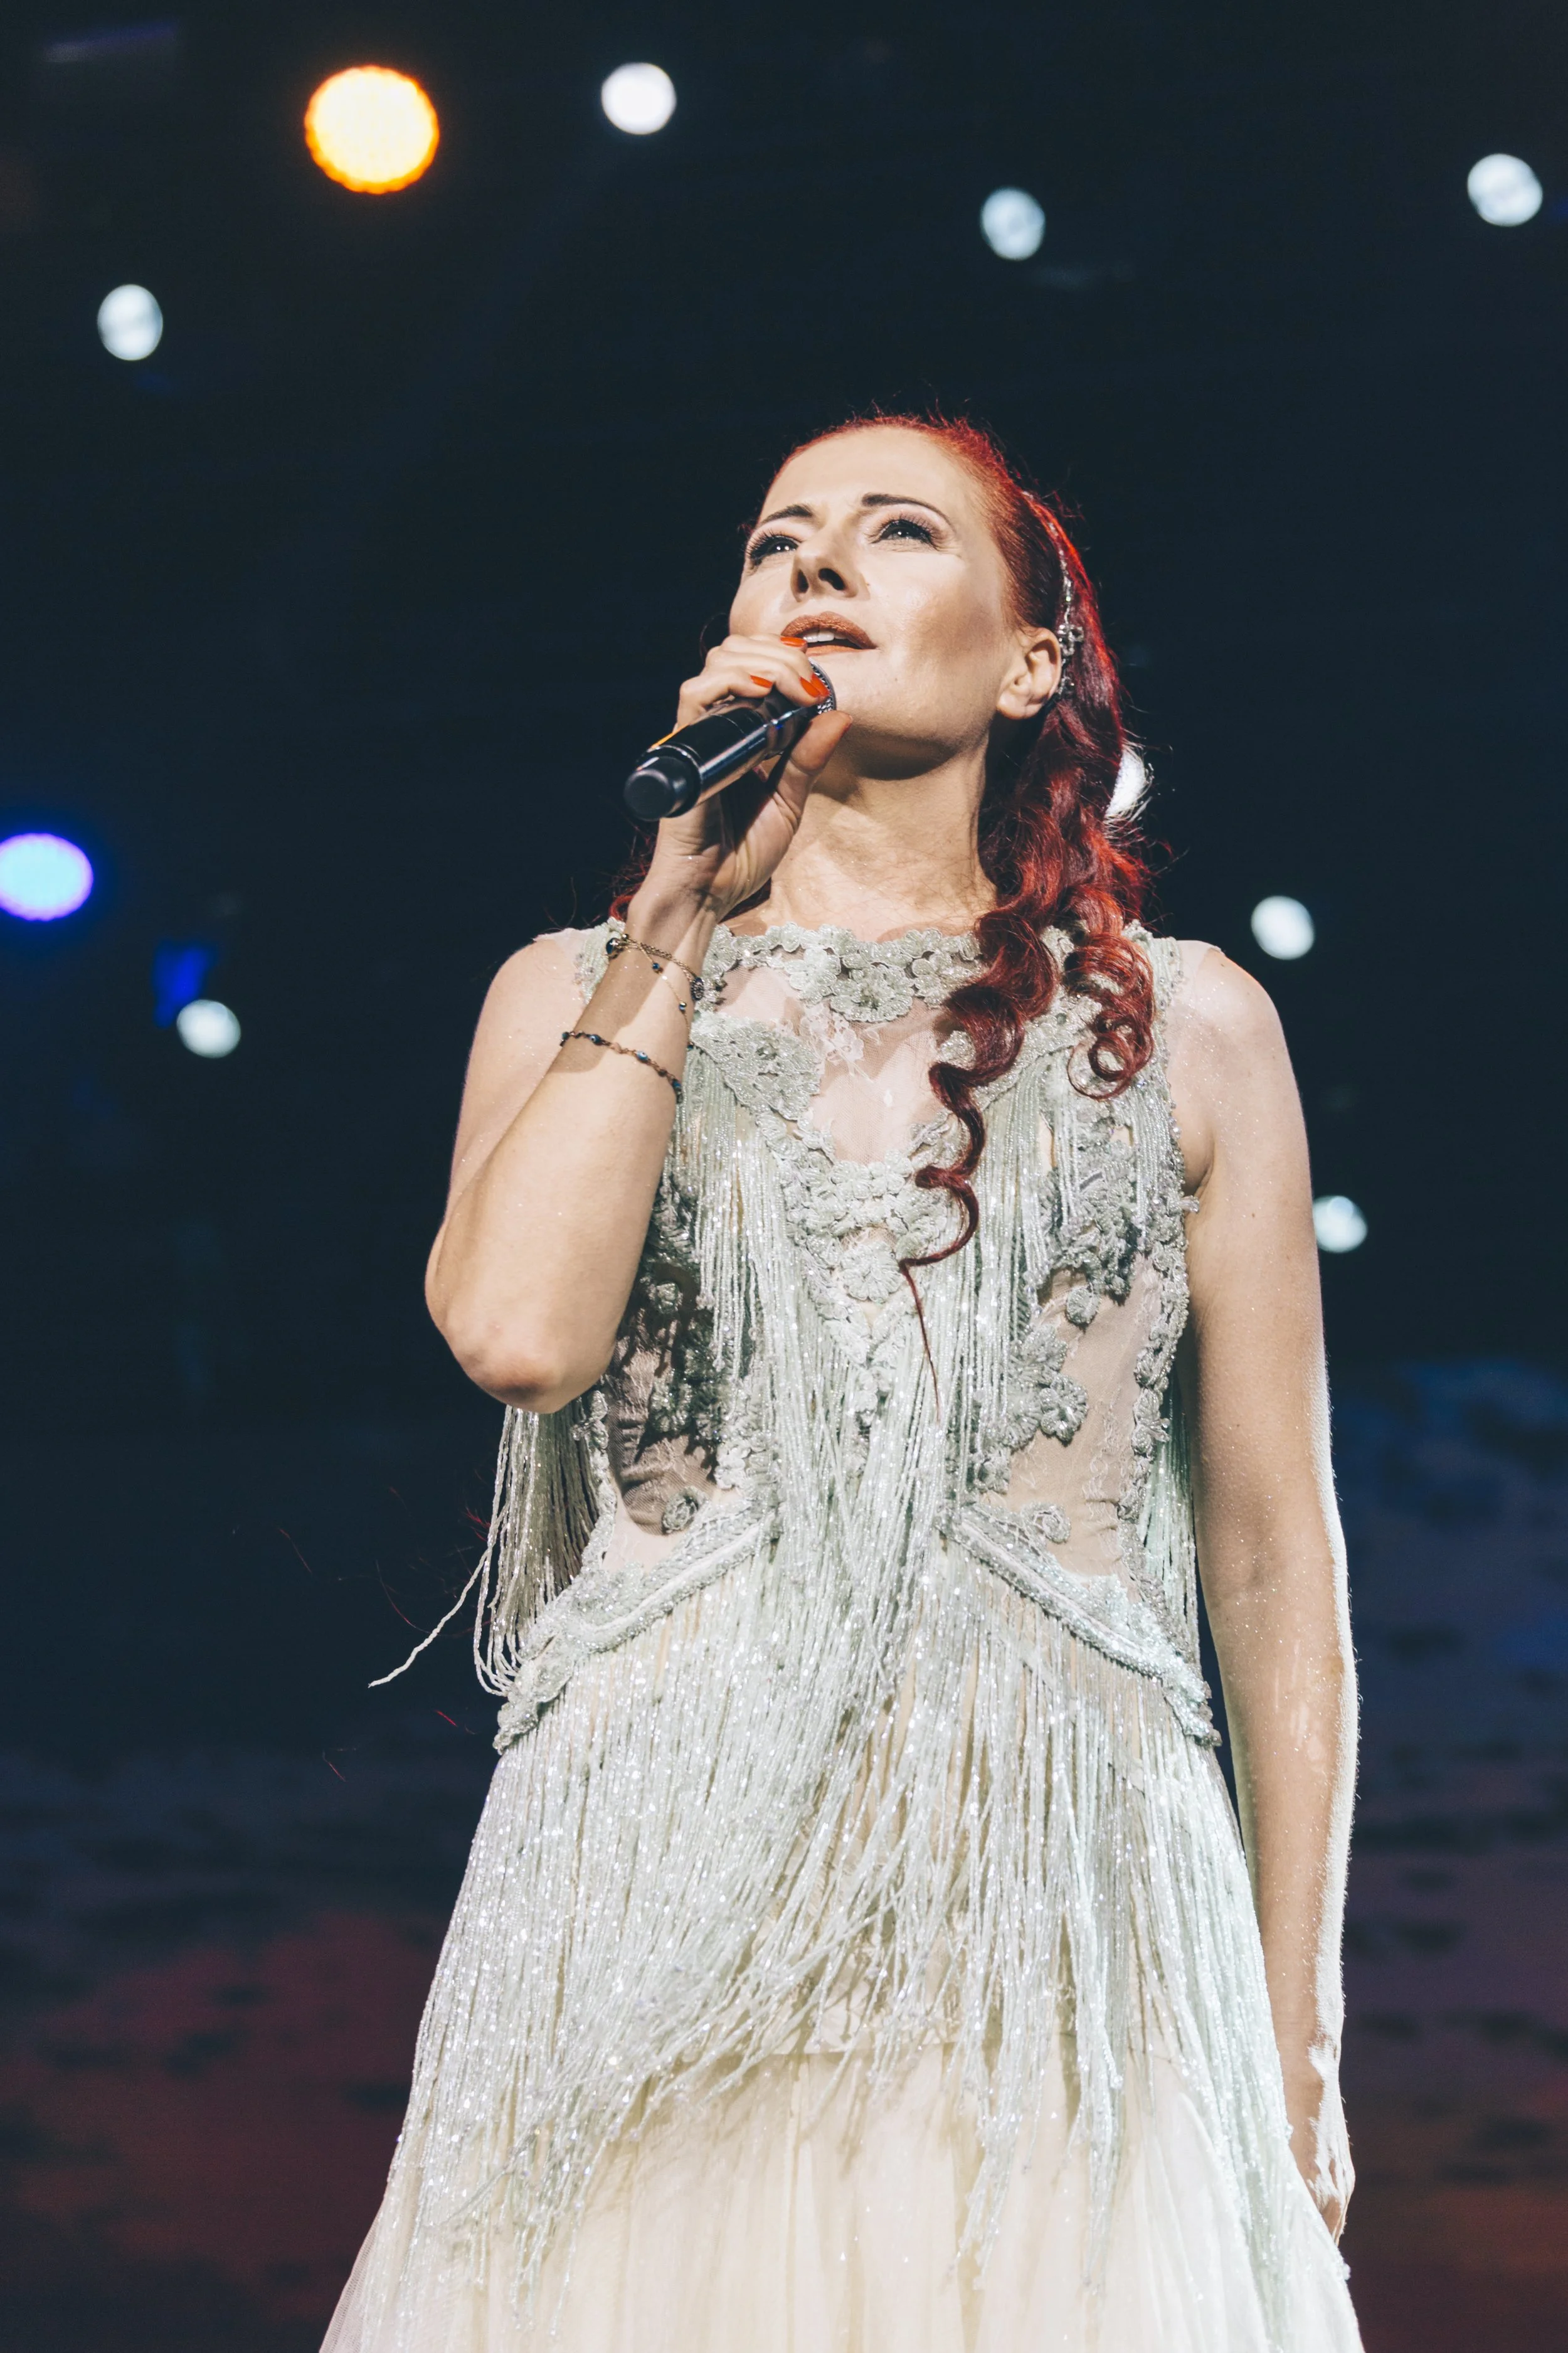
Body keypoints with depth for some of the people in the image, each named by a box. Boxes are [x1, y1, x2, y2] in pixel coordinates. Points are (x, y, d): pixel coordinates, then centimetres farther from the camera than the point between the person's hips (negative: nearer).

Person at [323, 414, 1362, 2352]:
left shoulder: (1188, 1027, 9)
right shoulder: (582, 991, 12)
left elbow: (1273, 1559, 9)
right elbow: (520, 1330, -10)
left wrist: (1300, 2061, 6)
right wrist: (680, 913, -3)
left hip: (1054, 1953, 0)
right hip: (646, 1926, 0)